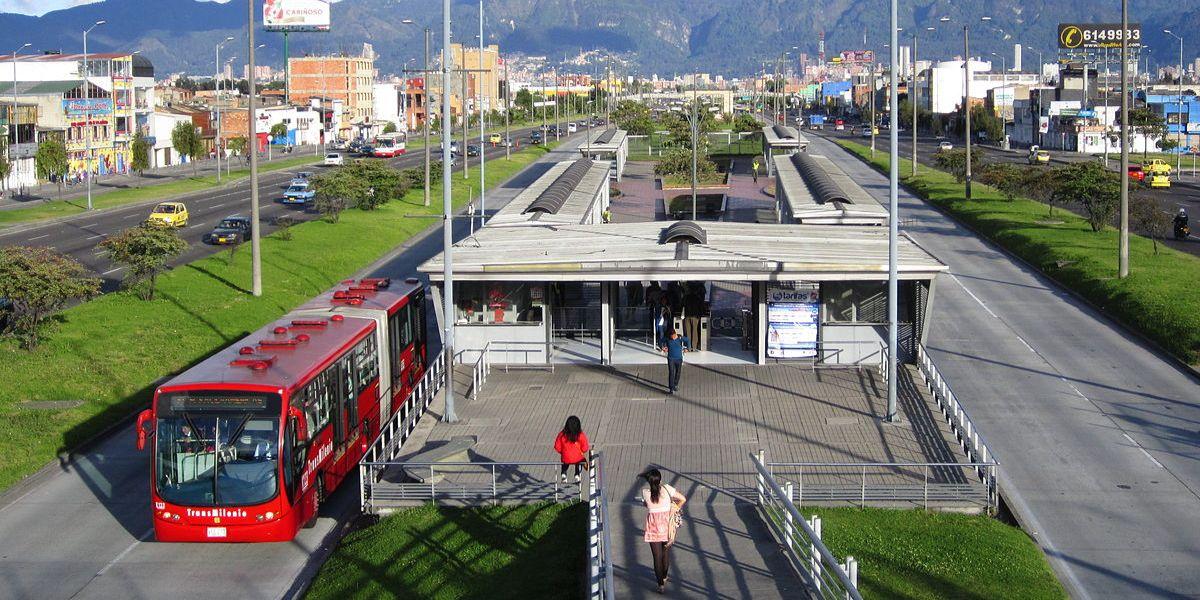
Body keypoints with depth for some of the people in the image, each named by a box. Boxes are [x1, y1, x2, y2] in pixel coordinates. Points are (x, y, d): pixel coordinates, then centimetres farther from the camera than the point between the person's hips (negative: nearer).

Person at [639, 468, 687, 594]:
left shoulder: (645, 491, -13)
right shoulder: (666, 488, -13)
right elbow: (683, 499, -5)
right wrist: (675, 509, 10)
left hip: (653, 526, -1)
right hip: (667, 524, 1)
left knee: (657, 555, 5)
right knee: (666, 552, 21)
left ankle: (660, 584, 3)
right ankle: (664, 577, 38)